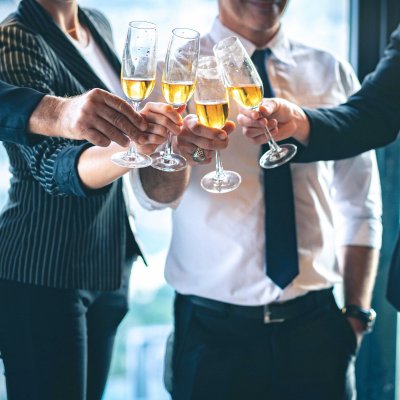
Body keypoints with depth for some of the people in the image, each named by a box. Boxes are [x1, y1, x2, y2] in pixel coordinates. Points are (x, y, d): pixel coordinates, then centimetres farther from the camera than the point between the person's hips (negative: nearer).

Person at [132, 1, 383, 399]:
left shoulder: (333, 74, 5)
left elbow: (360, 207, 8)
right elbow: (153, 194, -19)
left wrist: (356, 314, -2)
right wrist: (176, 148, -40)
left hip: (316, 326, 2)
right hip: (214, 331, -2)